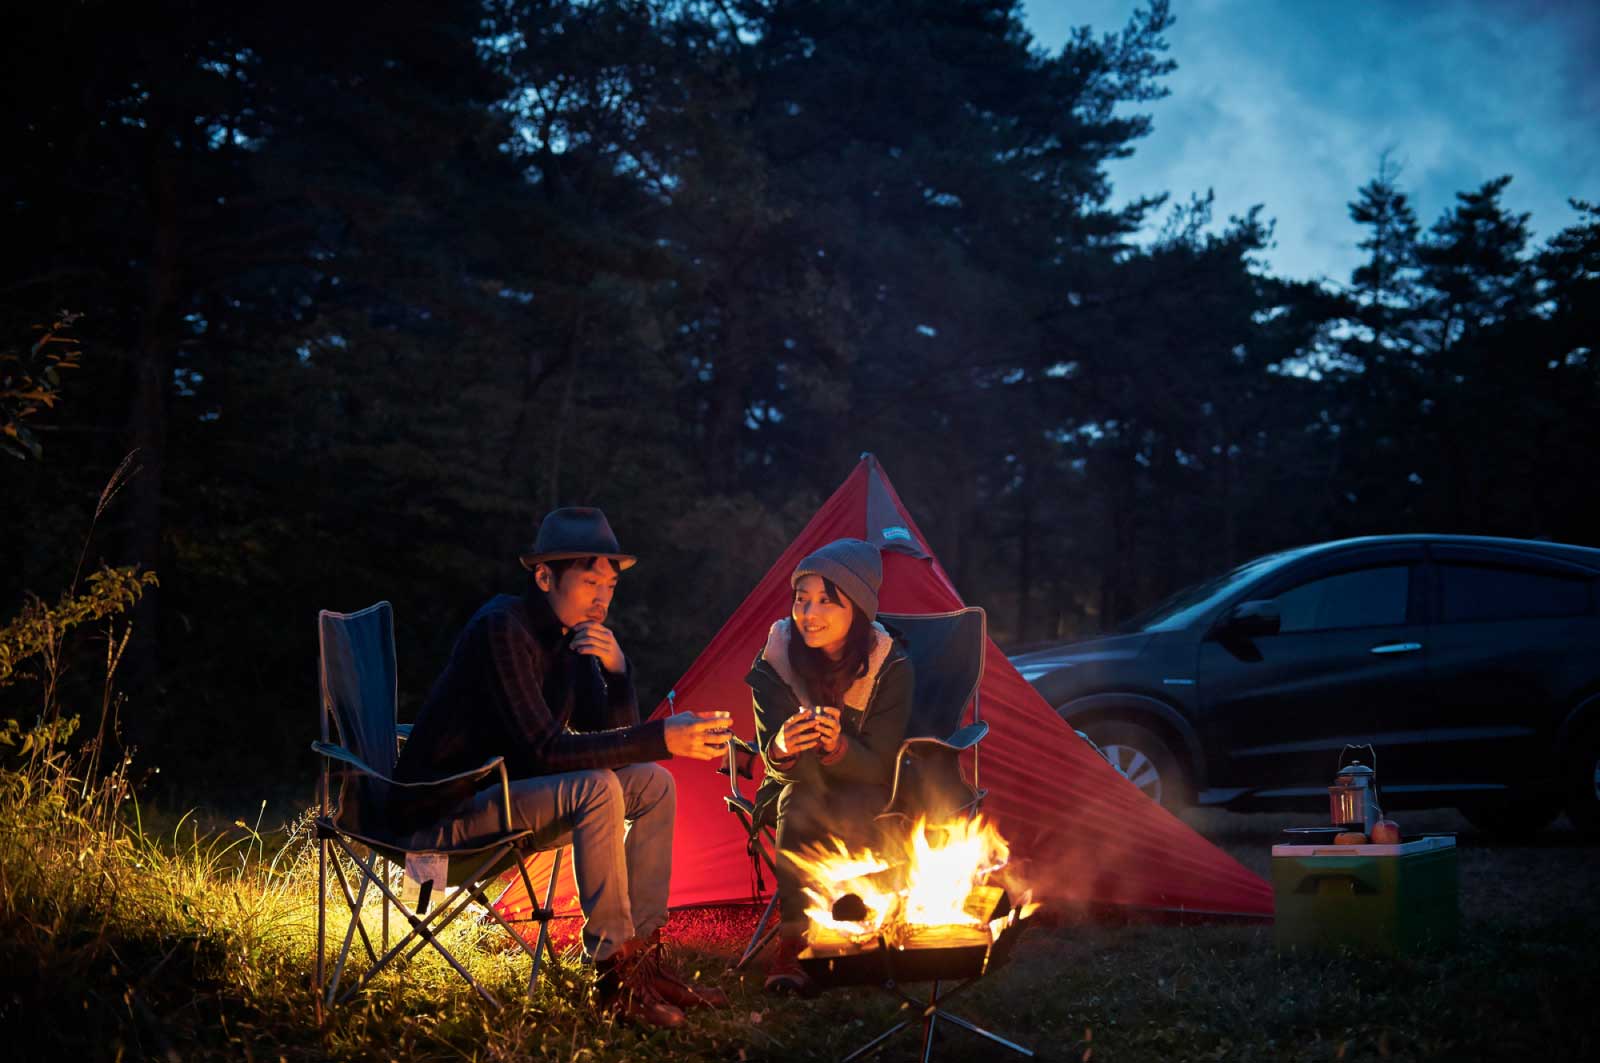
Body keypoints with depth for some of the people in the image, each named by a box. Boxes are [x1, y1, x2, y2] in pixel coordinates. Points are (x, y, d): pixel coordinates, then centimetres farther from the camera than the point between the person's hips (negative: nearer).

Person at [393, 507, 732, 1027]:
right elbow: (545, 750, -29)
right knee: (596, 789, -30)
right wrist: (661, 739, -35)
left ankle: (643, 959, 2)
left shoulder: (569, 634, 5)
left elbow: (611, 737, 4)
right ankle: (616, 976, -20)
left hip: (500, 791, 9)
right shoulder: (502, 628, -22)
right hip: (445, 811, -9)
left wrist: (616, 669, -15)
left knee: (654, 785, 1)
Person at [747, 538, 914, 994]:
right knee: (801, 799, -35)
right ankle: (793, 936, -29)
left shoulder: (890, 667, -18)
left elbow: (878, 768, -17)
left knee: (846, 809, -35)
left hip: (865, 799, -1)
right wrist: (781, 747, -42)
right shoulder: (776, 662, -15)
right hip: (798, 784, 1)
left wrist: (838, 746, -40)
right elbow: (775, 763, -16)